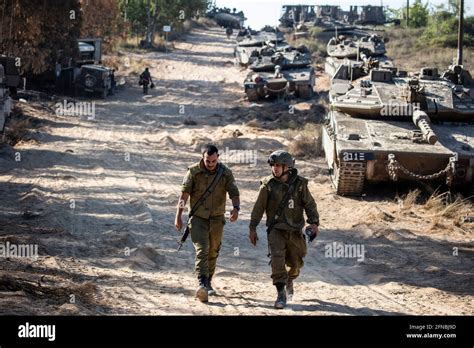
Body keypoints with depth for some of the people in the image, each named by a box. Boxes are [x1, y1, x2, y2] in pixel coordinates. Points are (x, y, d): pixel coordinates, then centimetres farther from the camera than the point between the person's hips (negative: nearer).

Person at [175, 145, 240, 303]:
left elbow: (234, 193, -9)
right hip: (198, 218, -3)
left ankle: (208, 283, 28)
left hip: (217, 219, 3)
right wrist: (178, 216, -12)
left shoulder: (226, 173, -3)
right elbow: (184, 194, -8)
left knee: (213, 253, 12)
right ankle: (201, 284, -28)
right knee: (201, 250, -17)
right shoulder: (193, 171, -8)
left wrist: (236, 208, -30)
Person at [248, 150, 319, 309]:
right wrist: (252, 228, 3)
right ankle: (281, 294, -13)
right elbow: (259, 207, 2)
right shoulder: (268, 185, -4)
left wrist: (314, 223, -10)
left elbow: (310, 205, 2)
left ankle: (289, 279, 44)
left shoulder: (299, 184, -2)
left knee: (295, 263, 10)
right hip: (276, 229, -1)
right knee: (277, 258, -19)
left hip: (295, 230, 1)